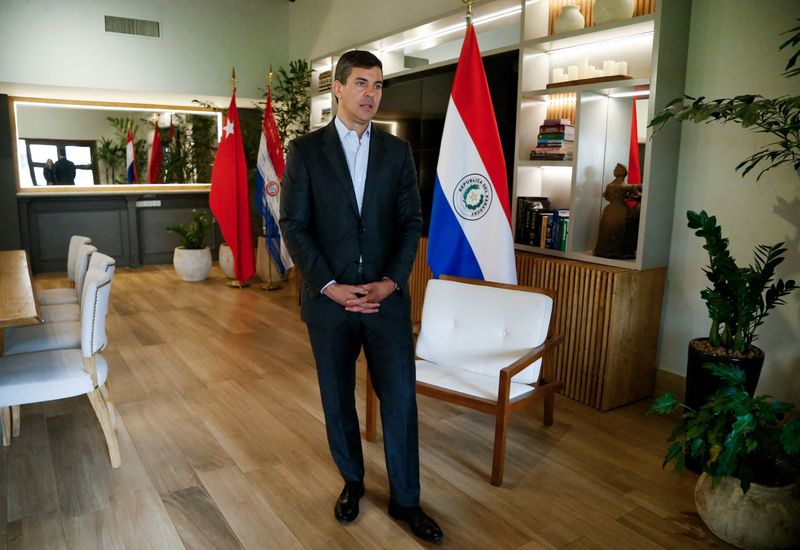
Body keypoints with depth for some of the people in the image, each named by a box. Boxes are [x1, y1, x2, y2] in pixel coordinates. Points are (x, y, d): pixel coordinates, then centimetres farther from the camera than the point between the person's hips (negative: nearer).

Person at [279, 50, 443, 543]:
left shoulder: (397, 150, 6)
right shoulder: (305, 150, 0)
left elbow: (412, 222, 3)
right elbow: (294, 226, -4)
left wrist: (391, 281, -10)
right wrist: (330, 286, -13)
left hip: (387, 297, 1)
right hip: (328, 299, -1)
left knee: (400, 398, 4)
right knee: (338, 399, 12)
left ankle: (405, 499, 23)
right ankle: (352, 481, 35)